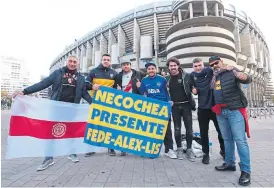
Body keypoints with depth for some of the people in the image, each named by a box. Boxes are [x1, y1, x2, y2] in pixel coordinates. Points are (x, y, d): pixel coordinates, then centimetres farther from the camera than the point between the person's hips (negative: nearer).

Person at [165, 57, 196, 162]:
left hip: (186, 105, -2)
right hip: (175, 106, 2)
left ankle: (189, 149, 17)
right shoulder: (167, 79, 6)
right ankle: (179, 149, 21)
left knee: (189, 128, 2)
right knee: (177, 129, 7)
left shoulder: (186, 76, -3)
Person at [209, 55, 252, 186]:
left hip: (235, 110, -6)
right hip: (220, 112, 6)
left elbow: (247, 80, -16)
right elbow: (212, 92, 20)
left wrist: (244, 77, -36)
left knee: (240, 140, -6)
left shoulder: (232, 72, -1)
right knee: (227, 139, 14)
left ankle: (245, 171, 2)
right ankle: (229, 163, 27)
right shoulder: (214, 78, 15)